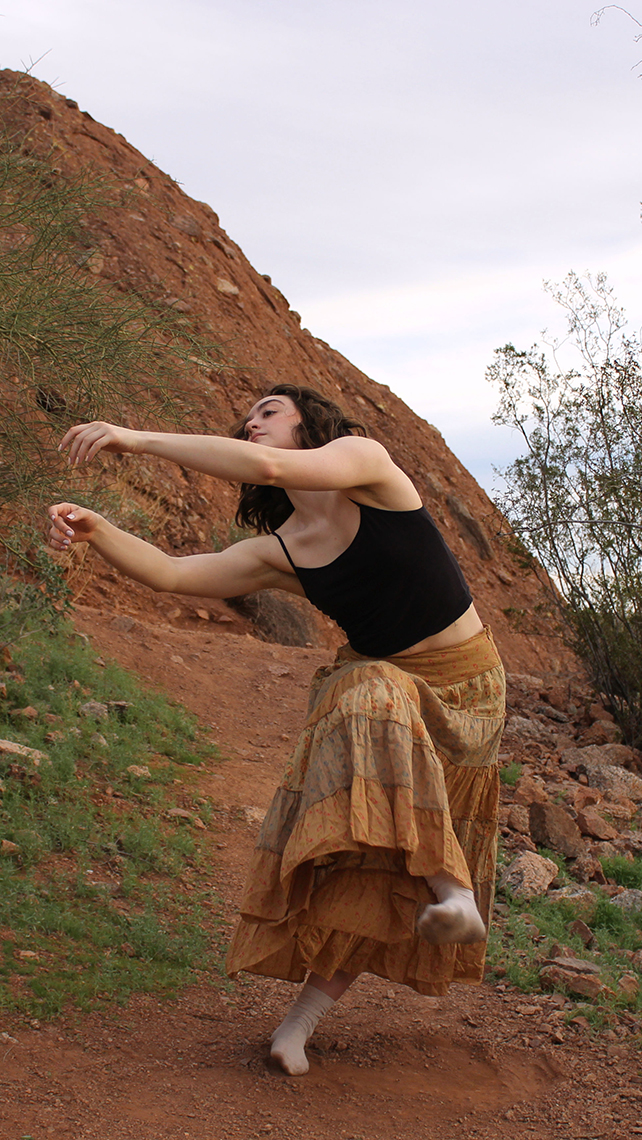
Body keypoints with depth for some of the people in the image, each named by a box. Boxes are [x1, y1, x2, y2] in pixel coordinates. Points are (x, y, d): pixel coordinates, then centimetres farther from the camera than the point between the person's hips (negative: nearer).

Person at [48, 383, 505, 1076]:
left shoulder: (365, 460, -11)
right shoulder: (277, 554, 3)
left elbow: (266, 468, -29)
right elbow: (171, 573, -5)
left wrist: (139, 439, -27)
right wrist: (96, 531, -23)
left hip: (461, 685, -3)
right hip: (378, 679, 3)